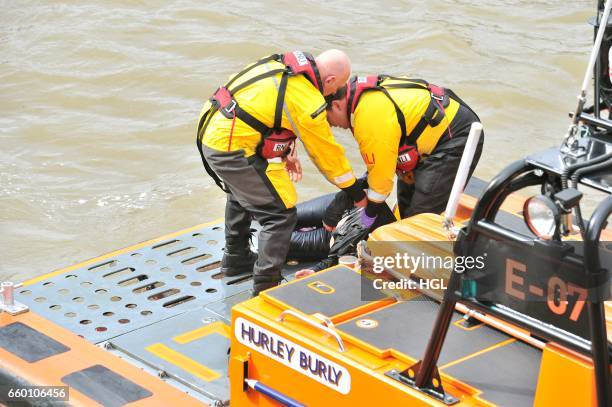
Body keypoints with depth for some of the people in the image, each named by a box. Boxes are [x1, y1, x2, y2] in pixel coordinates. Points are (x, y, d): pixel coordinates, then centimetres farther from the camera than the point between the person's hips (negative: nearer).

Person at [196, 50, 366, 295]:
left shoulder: (283, 63, 5)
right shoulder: (309, 103, -17)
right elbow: (327, 153, -5)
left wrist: (286, 153, 24)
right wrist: (355, 194, 8)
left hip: (211, 130, 10)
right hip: (233, 150, -9)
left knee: (242, 194, 33)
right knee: (280, 214, -3)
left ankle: (236, 258, 51)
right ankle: (265, 288, -1)